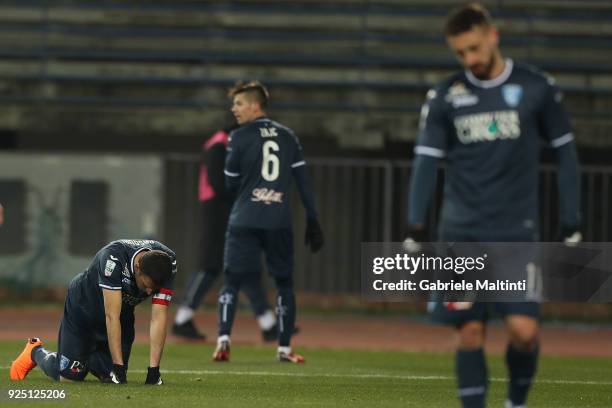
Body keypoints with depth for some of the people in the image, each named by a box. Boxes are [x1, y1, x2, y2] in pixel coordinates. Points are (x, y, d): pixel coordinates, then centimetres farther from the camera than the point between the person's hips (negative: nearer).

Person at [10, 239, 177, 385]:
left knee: (109, 376, 0)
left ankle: (87, 358, 33)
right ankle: (36, 352, 29)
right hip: (83, 311, -5)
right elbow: (111, 316, -40)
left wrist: (153, 369, -32)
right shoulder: (113, 257, -41)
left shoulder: (167, 262, -27)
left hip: (124, 315, 5)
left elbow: (158, 318, -27)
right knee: (70, 377, -3)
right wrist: (119, 367, -41)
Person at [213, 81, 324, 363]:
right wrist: (312, 221, 9)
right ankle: (284, 348, 12)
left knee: (232, 281, 1)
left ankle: (223, 339, -16)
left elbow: (231, 183, 2)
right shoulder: (287, 136, 9)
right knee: (284, 282, 13)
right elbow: (303, 180, 7)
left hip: (244, 221, -2)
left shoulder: (240, 137, -1)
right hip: (280, 221, 2)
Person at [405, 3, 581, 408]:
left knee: (524, 329, -10)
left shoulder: (536, 87, 0)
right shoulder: (445, 96, 3)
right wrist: (415, 232, -6)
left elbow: (565, 153, 6)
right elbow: (426, 163, 3)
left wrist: (571, 226, 3)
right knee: (471, 331, -3)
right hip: (462, 234, 1)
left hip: (517, 232, -1)